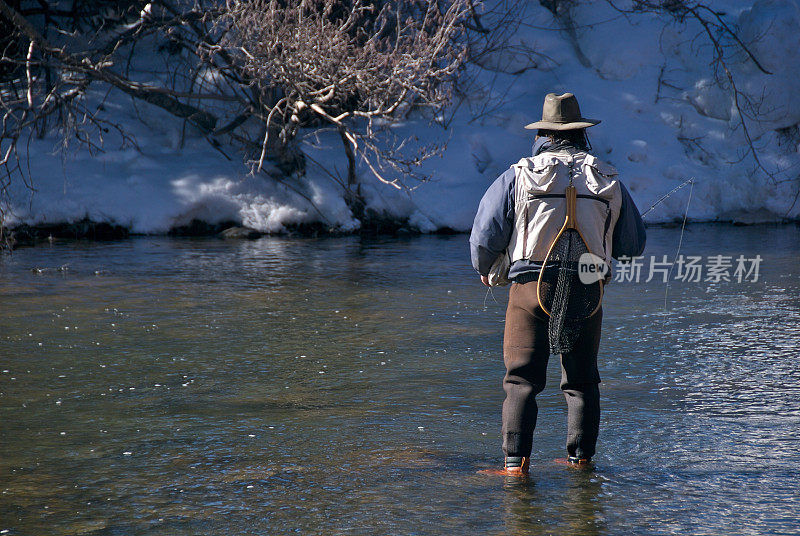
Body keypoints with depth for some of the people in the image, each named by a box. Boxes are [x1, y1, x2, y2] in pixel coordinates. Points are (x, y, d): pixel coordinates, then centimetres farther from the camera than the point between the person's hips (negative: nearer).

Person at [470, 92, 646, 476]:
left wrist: (484, 270, 20)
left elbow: (484, 236, 0)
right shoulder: (609, 181, 8)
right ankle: (581, 460, 18)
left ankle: (515, 462, -7)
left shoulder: (518, 176, 1)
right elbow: (633, 245, 15)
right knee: (582, 380, 14)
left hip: (530, 287, -2)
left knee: (522, 379, 1)